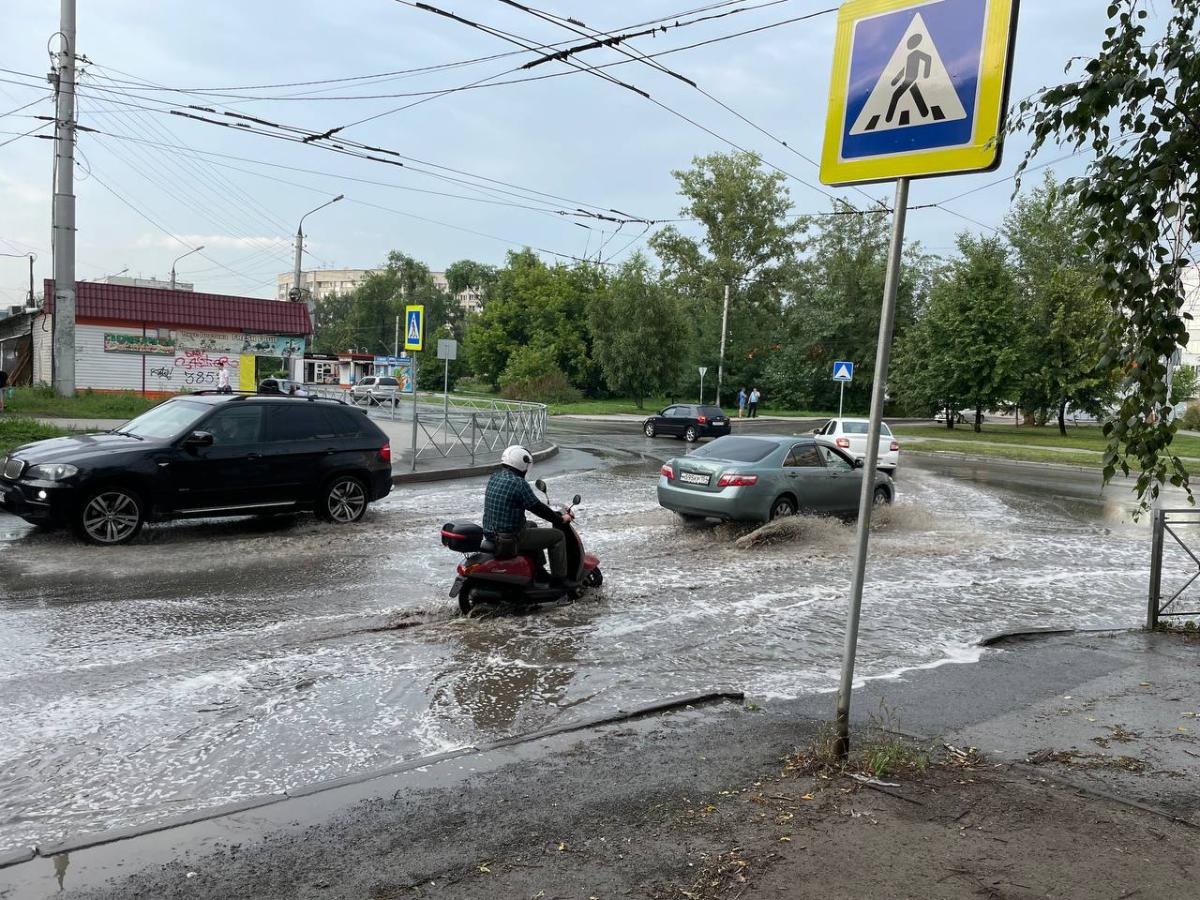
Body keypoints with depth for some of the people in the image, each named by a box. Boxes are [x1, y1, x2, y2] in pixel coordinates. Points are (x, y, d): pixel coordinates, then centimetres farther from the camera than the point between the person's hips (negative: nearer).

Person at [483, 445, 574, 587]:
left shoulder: (494, 478, 8)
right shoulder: (519, 483, -18)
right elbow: (537, 508, -13)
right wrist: (561, 519, 1)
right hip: (511, 537, -9)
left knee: (532, 527, 36)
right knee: (557, 536, 3)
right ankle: (559, 579, 10)